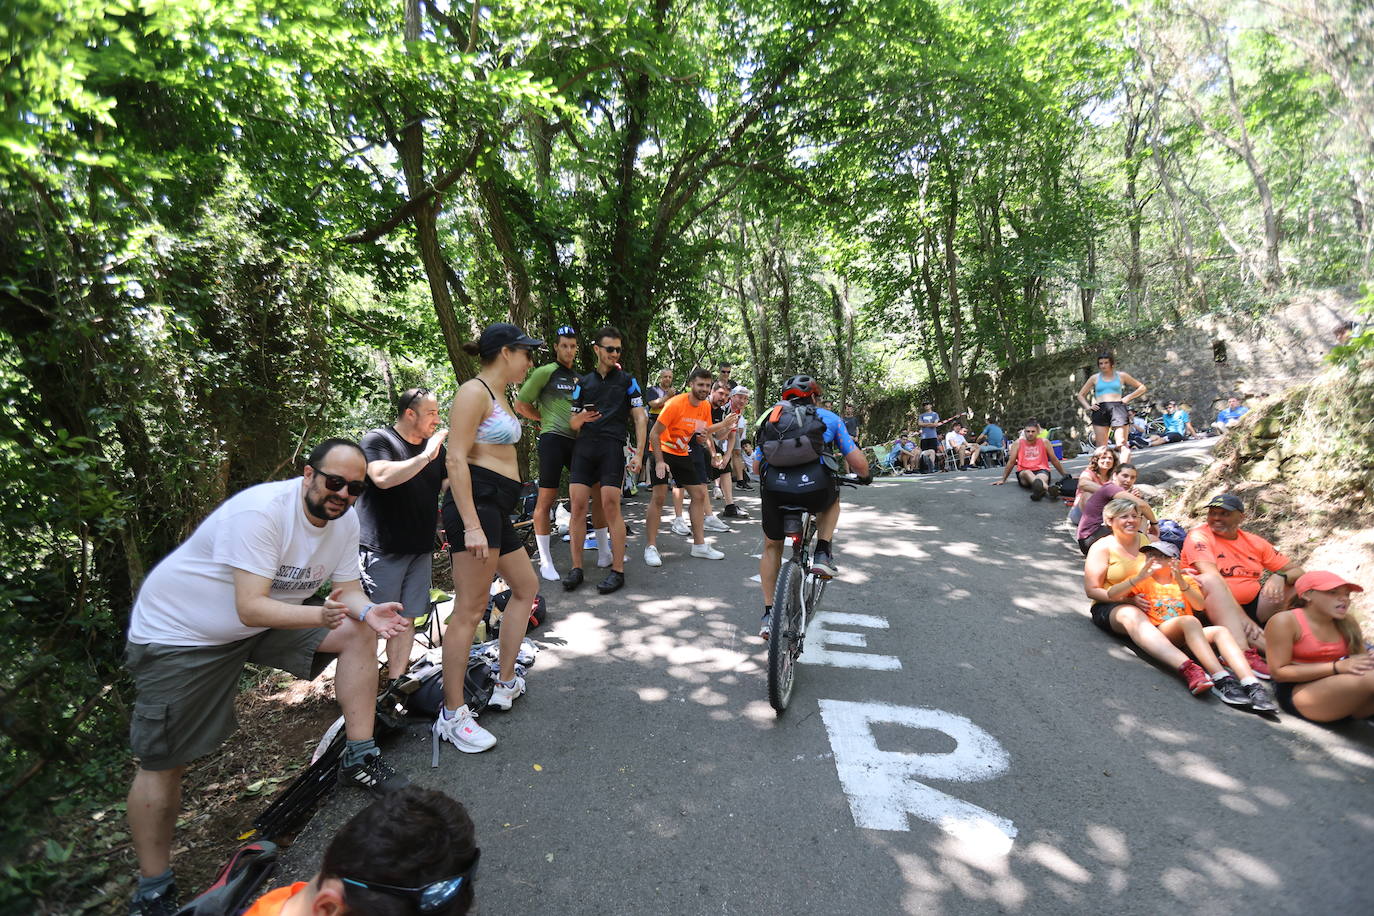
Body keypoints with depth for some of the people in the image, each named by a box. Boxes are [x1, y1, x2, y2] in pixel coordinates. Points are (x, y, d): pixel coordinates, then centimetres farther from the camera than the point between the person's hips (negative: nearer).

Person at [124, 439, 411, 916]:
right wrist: (321, 615, -48)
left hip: (263, 625, 6)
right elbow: (251, 608, -35)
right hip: (178, 632, -6)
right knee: (162, 764, -1)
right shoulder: (261, 510, -32)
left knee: (360, 632, -11)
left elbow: (348, 589, -4)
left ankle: (359, 760, -2)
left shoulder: (345, 521, -9)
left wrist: (367, 611, -26)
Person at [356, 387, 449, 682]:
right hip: (381, 549, -6)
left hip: (421, 549, 6)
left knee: (406, 620, 9)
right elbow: (383, 477, -24)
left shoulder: (435, 447, 14)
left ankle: (396, 681, 17)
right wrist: (426, 456, -21)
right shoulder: (378, 440, -6)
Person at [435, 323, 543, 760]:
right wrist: (472, 526, -24)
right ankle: (453, 716, 4)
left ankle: (506, 683, 30)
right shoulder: (474, 391, -10)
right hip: (476, 502, -11)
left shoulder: (499, 396, 19)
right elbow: (456, 459, -19)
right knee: (470, 610, -7)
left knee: (525, 586, 19)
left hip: (497, 509, 11)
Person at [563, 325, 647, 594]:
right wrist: (581, 418, -9)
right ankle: (576, 568, 6)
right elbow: (574, 423, 16)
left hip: (613, 447, -3)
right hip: (584, 447, 3)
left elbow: (640, 418, 5)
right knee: (578, 505, -3)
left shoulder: (627, 380, 10)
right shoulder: (583, 382, 17)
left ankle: (618, 570, -1)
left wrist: (638, 453, -6)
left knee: (610, 506, -9)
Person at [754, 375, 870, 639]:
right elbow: (859, 464, 19)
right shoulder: (828, 417, 22)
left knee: (772, 546, 27)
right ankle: (822, 554, 20)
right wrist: (863, 475, 42)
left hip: (774, 489, 2)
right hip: (815, 487, -1)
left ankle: (768, 613, 26)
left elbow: (756, 466, 27)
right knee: (832, 500, 37)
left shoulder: (772, 416, 28)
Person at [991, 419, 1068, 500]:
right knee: (1027, 473, -39)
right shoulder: (1018, 443, 4)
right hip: (1023, 472, -1)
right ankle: (1047, 488, -69)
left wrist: (1065, 475, 21)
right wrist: (1003, 480, 10)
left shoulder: (1044, 442, 6)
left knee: (1043, 477, -37)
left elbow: (1054, 460, 16)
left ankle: (1040, 488, -72)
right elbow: (1011, 462, 9)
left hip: (1041, 470, 1)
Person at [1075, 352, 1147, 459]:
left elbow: (1142, 388, 19)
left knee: (1122, 444, -12)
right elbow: (1081, 395, 22)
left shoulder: (1121, 376, 13)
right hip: (1100, 410, 1)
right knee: (1101, 446, -6)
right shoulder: (1095, 378, 16)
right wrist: (1088, 407, 5)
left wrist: (1129, 397, 4)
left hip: (1117, 408, -1)